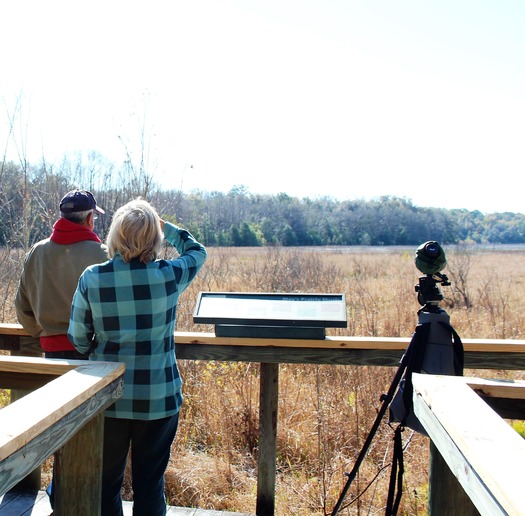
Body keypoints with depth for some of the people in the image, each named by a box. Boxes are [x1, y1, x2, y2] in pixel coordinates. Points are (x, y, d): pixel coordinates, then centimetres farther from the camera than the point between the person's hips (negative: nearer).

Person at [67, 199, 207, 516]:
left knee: (106, 482, 19)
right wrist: (167, 228, 13)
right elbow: (198, 251, 9)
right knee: (150, 483, 15)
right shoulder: (169, 275, -13)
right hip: (158, 399, -1)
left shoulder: (91, 278, -11)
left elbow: (78, 339, -1)